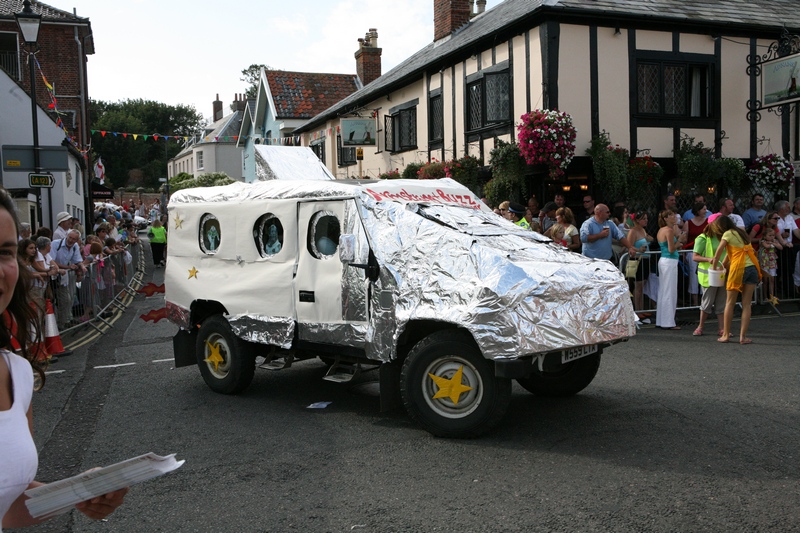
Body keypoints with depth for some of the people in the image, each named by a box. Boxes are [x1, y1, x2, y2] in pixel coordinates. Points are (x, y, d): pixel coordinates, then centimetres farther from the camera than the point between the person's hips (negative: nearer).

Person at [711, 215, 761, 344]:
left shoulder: (728, 234, -1)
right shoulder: (741, 232, 20)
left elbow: (718, 253, -4)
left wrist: (714, 267, 8)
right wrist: (723, 264, 21)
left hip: (739, 269, -6)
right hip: (753, 268, 6)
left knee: (730, 303, 5)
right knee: (747, 304, 4)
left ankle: (725, 335, 8)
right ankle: (743, 336, 2)